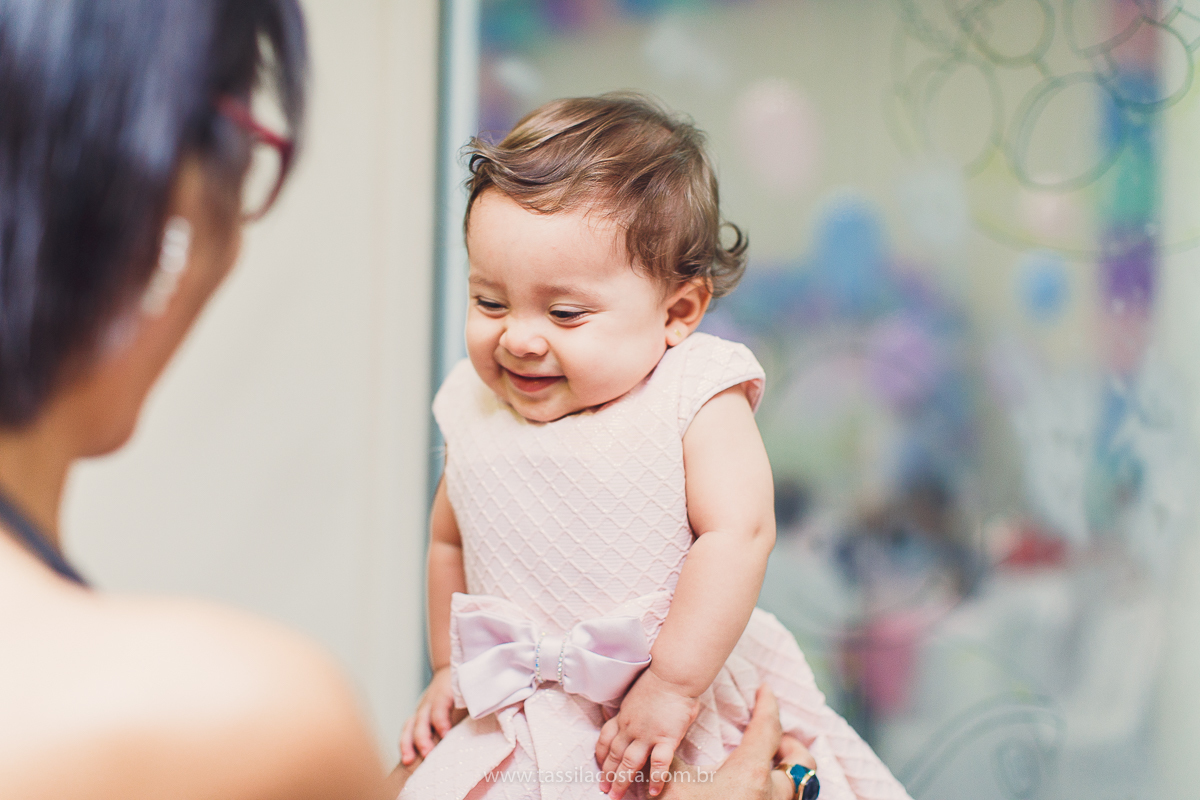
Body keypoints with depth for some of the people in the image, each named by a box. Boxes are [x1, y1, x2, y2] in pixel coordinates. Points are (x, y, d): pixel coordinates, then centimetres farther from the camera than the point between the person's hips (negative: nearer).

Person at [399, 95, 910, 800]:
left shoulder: (696, 396, -13)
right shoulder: (476, 410, 3)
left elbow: (738, 534, -21)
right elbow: (451, 539, 17)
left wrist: (674, 686, -24)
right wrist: (449, 667, 20)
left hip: (687, 705, -3)